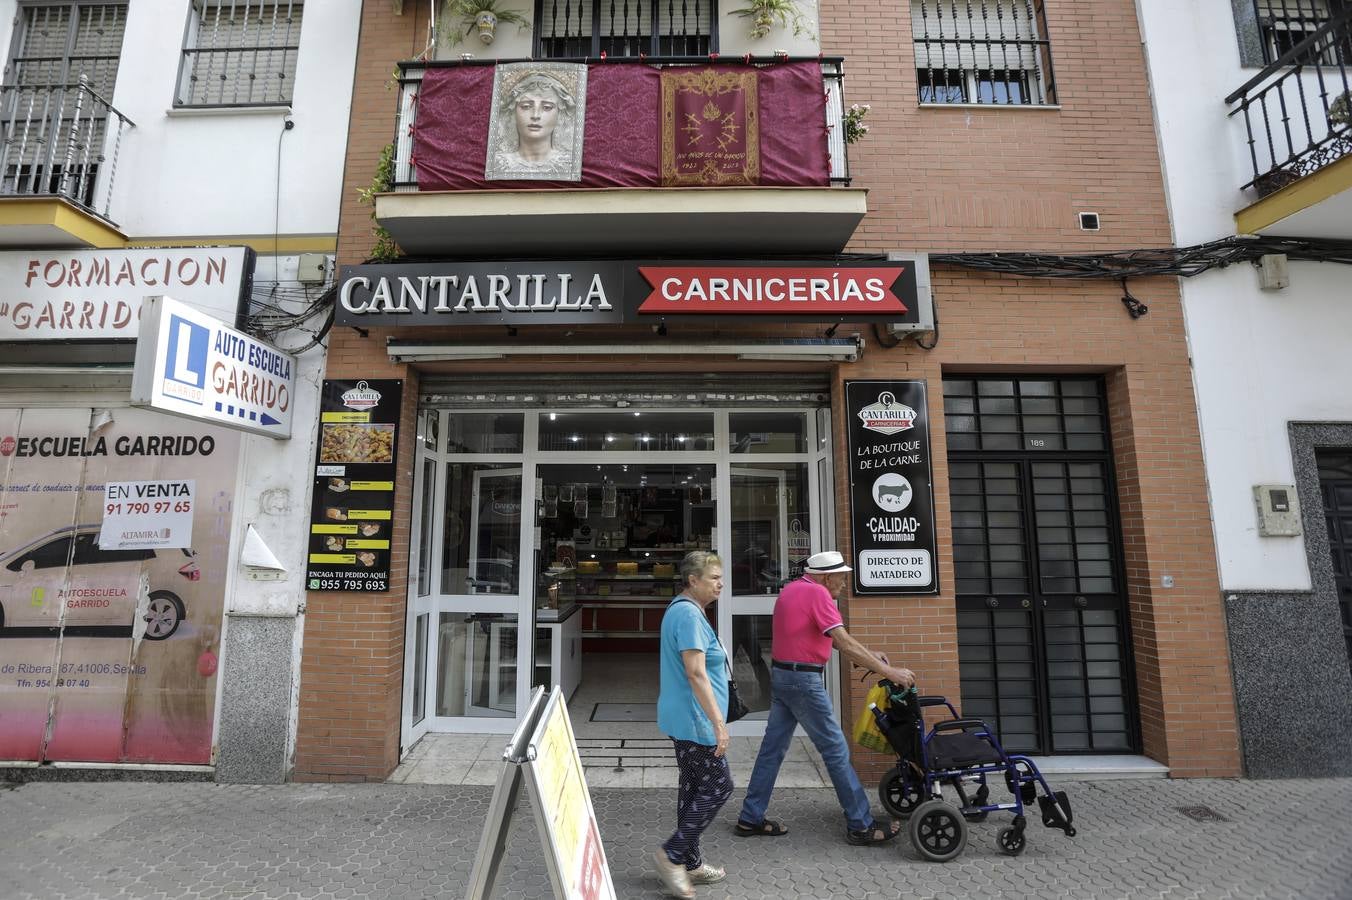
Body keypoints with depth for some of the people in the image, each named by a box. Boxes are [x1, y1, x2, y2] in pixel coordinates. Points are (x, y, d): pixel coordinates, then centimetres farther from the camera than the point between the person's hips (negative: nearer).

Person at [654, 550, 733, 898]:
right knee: (718, 785, 1)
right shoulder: (689, 614, -21)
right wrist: (718, 722, -23)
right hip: (694, 720, -10)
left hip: (683, 718, 10)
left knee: (694, 786, 16)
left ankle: (690, 863, 27)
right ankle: (672, 854, 7)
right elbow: (696, 674, -26)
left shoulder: (681, 610, 12)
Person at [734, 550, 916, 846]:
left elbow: (831, 637, 18)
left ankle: (750, 819, 22)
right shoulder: (817, 593, -16)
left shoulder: (792, 589, 13)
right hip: (804, 680, -9)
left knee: (773, 747, 14)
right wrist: (889, 671, -16)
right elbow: (844, 644, -21)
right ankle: (860, 826, 15)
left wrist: (869, 655, 16)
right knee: (836, 751, 3)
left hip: (780, 675, 9)